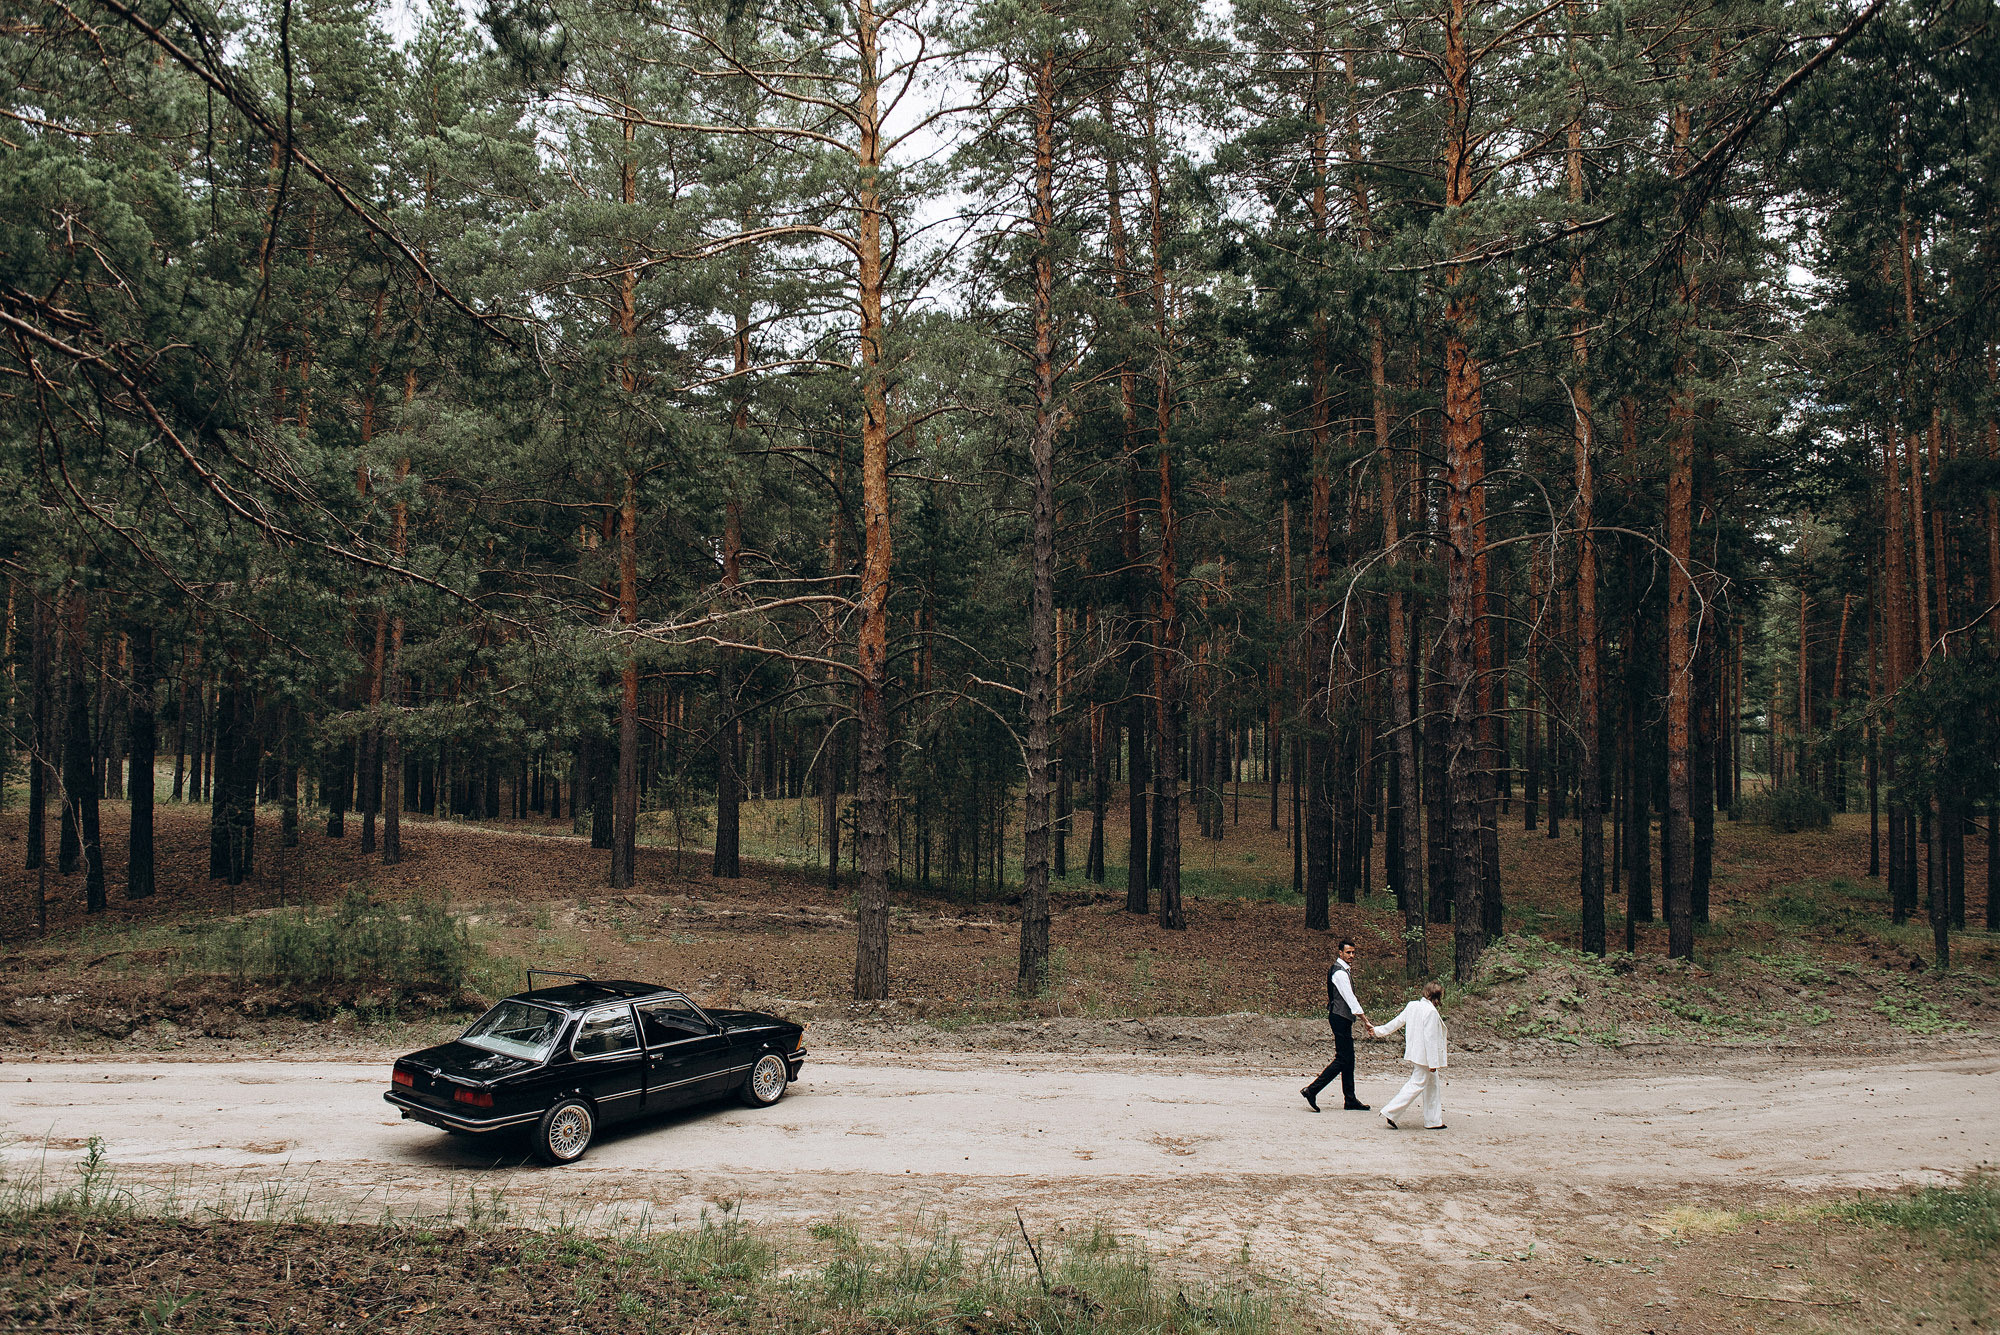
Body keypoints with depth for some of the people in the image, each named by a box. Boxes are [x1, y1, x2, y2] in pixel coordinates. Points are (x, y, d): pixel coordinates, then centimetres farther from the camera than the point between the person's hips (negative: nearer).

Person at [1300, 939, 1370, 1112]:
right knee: (1342, 1059, -11)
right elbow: (1349, 997, -23)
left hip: (1344, 1018, 10)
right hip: (1340, 1018, -10)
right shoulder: (1339, 972, -17)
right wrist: (1363, 1018, -26)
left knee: (1348, 1059, 12)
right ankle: (1312, 1090, -11)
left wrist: (1360, 1014, 17)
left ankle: (1350, 1100, 16)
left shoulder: (1344, 970, 16)